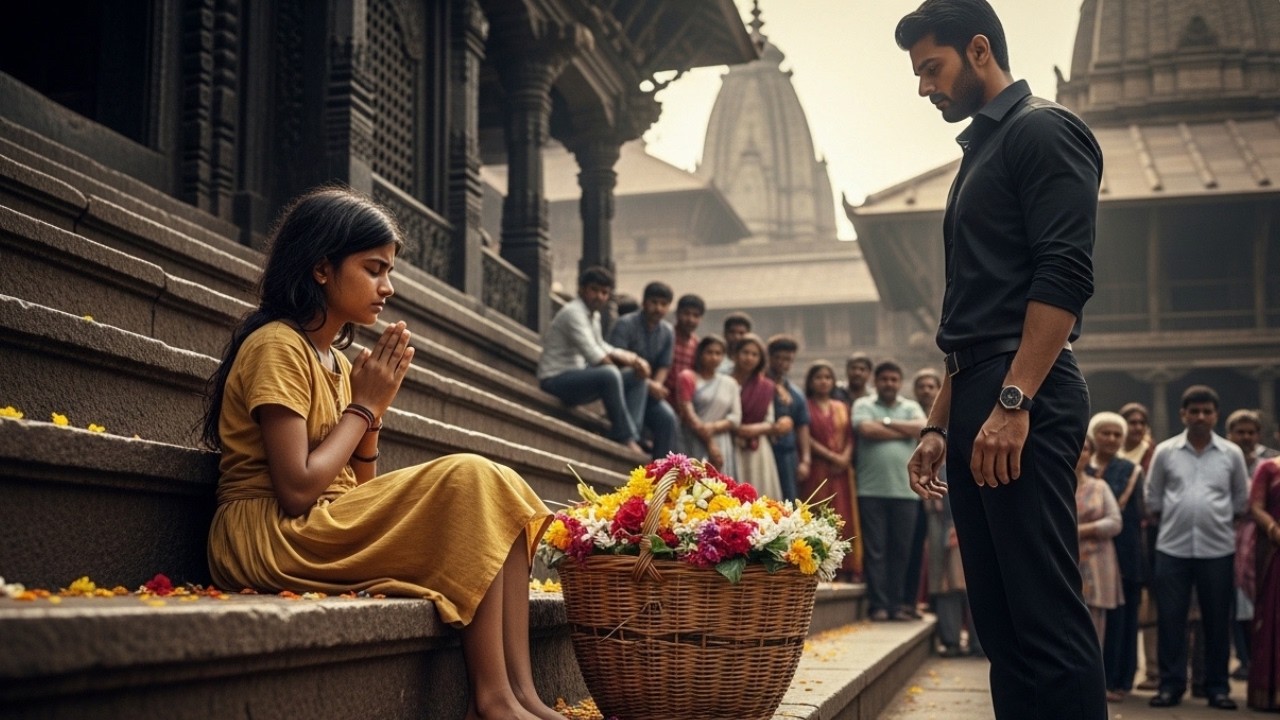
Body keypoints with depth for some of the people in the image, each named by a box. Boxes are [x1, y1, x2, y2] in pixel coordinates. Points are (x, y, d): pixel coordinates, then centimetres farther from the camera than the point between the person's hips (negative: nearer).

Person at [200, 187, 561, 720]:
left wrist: (373, 409, 0)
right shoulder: (278, 347, -10)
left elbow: (358, 491, 13)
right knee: (470, 482, -19)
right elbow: (297, 491, -19)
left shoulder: (335, 361, 17)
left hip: (337, 530, 8)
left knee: (499, 492, -6)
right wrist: (364, 406, -8)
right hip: (269, 540, -8)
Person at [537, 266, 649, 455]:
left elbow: (602, 348, 19)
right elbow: (593, 356, -25)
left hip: (576, 378, 10)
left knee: (637, 378, 6)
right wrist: (627, 361, -11)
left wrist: (634, 360, 1)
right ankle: (626, 438, -24)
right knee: (609, 374, -35)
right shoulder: (573, 312, -16)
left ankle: (631, 435, -9)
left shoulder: (593, 315, 13)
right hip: (556, 379, -10)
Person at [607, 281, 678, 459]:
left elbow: (664, 366, 9)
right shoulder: (625, 324, -12)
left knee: (667, 417, -19)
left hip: (649, 389, 5)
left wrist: (657, 385, -15)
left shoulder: (668, 332, 7)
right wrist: (648, 384, -23)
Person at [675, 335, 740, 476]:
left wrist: (714, 427, -13)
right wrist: (709, 444, -11)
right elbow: (687, 413, -4)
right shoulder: (688, 377, 5)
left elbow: (736, 417, 8)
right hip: (692, 443, -3)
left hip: (721, 444, 3)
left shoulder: (730, 383, 16)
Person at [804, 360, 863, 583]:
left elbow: (851, 437, 12)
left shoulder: (842, 408, 20)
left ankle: (846, 568, 1)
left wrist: (845, 457, -7)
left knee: (845, 518, 0)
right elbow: (806, 438, -5)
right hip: (817, 470, -4)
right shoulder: (805, 406, 5)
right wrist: (832, 456, -12)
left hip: (841, 471, 5)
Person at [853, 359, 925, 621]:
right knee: (875, 549, -3)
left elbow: (921, 428, -3)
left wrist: (886, 422, -3)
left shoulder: (911, 407, 17)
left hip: (905, 490, 3)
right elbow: (866, 429, -10)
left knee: (901, 550, 4)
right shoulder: (863, 405, 9)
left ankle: (897, 604, 10)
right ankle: (878, 604, 0)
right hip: (871, 489, -2)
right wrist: (904, 432, -1)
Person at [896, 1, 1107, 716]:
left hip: (1024, 406, -10)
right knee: (1001, 621, 7)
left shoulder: (1045, 130, -2)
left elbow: (1065, 274, -15)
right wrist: (941, 424, 21)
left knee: (1047, 616, -12)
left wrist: (1013, 403, -22)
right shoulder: (981, 154, 25)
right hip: (978, 403, 10)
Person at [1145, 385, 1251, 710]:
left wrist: (1220, 522, 7)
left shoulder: (1232, 454, 3)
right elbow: (1153, 499, 9)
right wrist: (1171, 523, 6)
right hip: (1173, 548, 0)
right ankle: (1171, 684, 9)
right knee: (1171, 618, 2)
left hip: (1218, 549, 0)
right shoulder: (1165, 452, 2)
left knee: (1217, 620, 5)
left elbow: (1241, 500, 12)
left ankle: (1217, 686, 14)